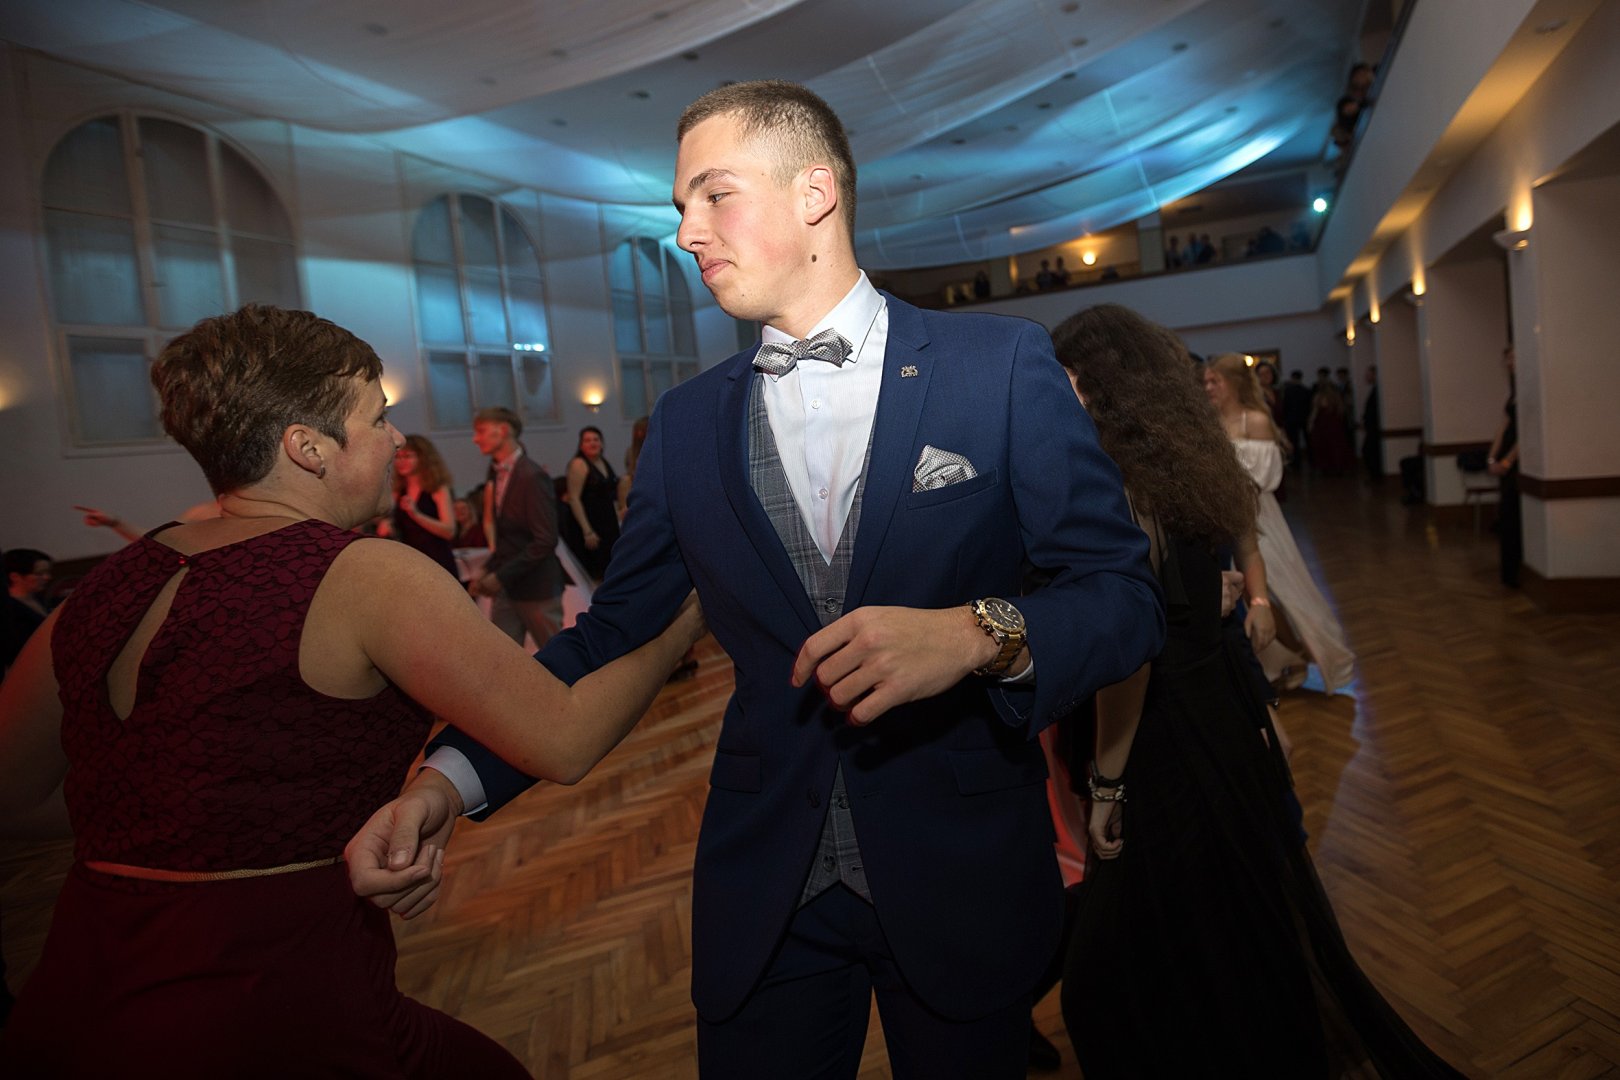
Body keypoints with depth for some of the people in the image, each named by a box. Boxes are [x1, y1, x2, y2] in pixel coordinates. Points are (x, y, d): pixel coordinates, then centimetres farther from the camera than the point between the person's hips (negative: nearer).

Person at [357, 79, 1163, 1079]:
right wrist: (453, 775, -9)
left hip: (963, 876, -1)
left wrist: (975, 634, -27)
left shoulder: (1003, 365, -8)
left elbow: (1125, 594, -8)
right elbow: (612, 629, 3)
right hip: (762, 892, 2)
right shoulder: (687, 423, 2)